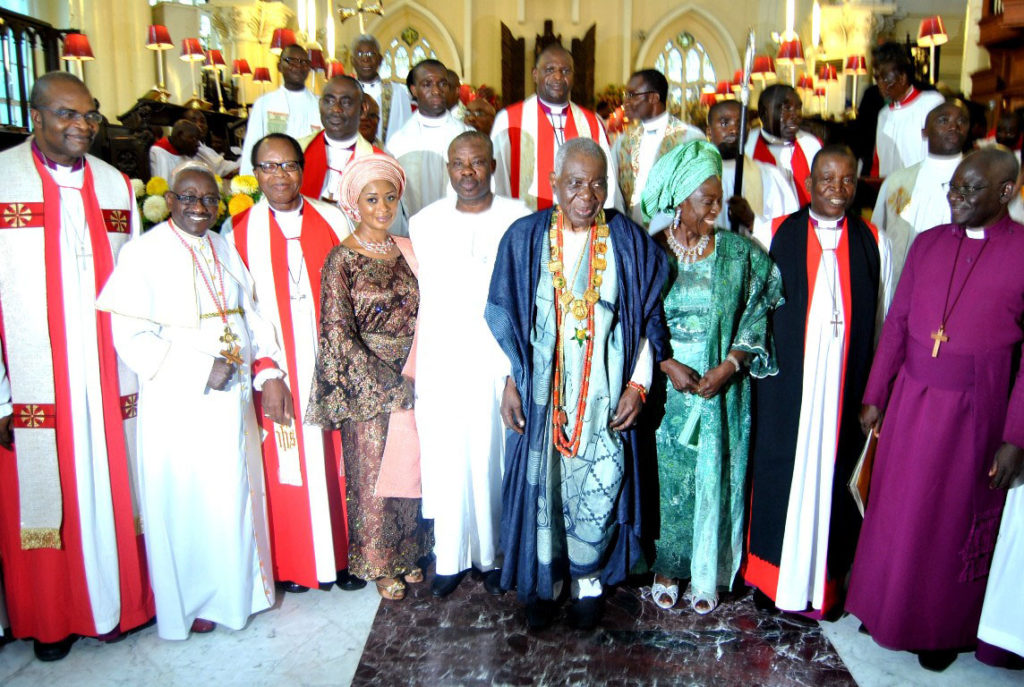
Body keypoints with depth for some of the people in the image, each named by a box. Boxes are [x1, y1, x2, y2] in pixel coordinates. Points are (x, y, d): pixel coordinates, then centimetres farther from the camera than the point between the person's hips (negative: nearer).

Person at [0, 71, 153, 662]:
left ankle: (115, 603, 29)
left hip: (109, 381, 3)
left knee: (110, 491, 11)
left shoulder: (117, 186, 8)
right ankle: (51, 619, 28)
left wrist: (140, 370, 6)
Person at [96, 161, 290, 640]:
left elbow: (252, 316, 8)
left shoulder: (225, 250, 10)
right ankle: (191, 600, 27)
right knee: (185, 503, 7)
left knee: (236, 496, 15)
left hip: (233, 400, 6)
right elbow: (131, 337, -15)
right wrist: (202, 371, -19)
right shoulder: (143, 253, -9)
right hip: (178, 404, -5)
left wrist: (267, 373, -6)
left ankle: (237, 588, 34)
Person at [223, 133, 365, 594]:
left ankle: (343, 555, 22)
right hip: (277, 369, -1)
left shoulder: (332, 220, 6)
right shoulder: (239, 230, 3)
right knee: (285, 462, 5)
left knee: (337, 459, 6)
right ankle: (292, 563, 21)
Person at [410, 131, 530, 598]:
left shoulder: (520, 219, -1)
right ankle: (451, 558, 25)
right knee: (446, 463, 7)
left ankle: (494, 555, 26)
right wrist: (413, 364, 5)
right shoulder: (424, 222, 6)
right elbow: (420, 300, 8)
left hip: (500, 366, -1)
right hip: (440, 367, 2)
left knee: (495, 462, 7)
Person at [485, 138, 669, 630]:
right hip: (542, 391, 1)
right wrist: (510, 382, -1)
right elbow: (506, 317, 3)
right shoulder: (525, 238, -2)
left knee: (598, 489, 6)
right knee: (542, 484, 9)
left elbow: (648, 320, 1)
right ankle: (545, 582, 31)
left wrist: (638, 385, -5)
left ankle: (589, 580, 31)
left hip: (604, 394, 0)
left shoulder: (629, 242, -3)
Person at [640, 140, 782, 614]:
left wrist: (728, 366, -13)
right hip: (664, 387, -1)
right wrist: (668, 365, -15)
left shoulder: (738, 252, -2)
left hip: (721, 390, 1)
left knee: (713, 478, 10)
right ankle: (665, 568, 30)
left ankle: (706, 574, 29)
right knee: (665, 478, 9)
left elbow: (756, 316, 0)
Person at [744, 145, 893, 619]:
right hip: (784, 382, -1)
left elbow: (883, 322, 9)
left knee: (831, 477, 9)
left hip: (846, 386, 1)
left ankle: (822, 580, 26)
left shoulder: (874, 242, 7)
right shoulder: (774, 233, 1)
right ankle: (772, 575, 25)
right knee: (778, 473, 7)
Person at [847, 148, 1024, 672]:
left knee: (957, 521, 13)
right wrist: (873, 396, 5)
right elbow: (896, 322, 5)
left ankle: (946, 628, 35)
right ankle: (888, 608, 36)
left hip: (975, 410, -3)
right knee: (895, 512, 15)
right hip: (910, 398, 4)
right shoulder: (928, 244, 3)